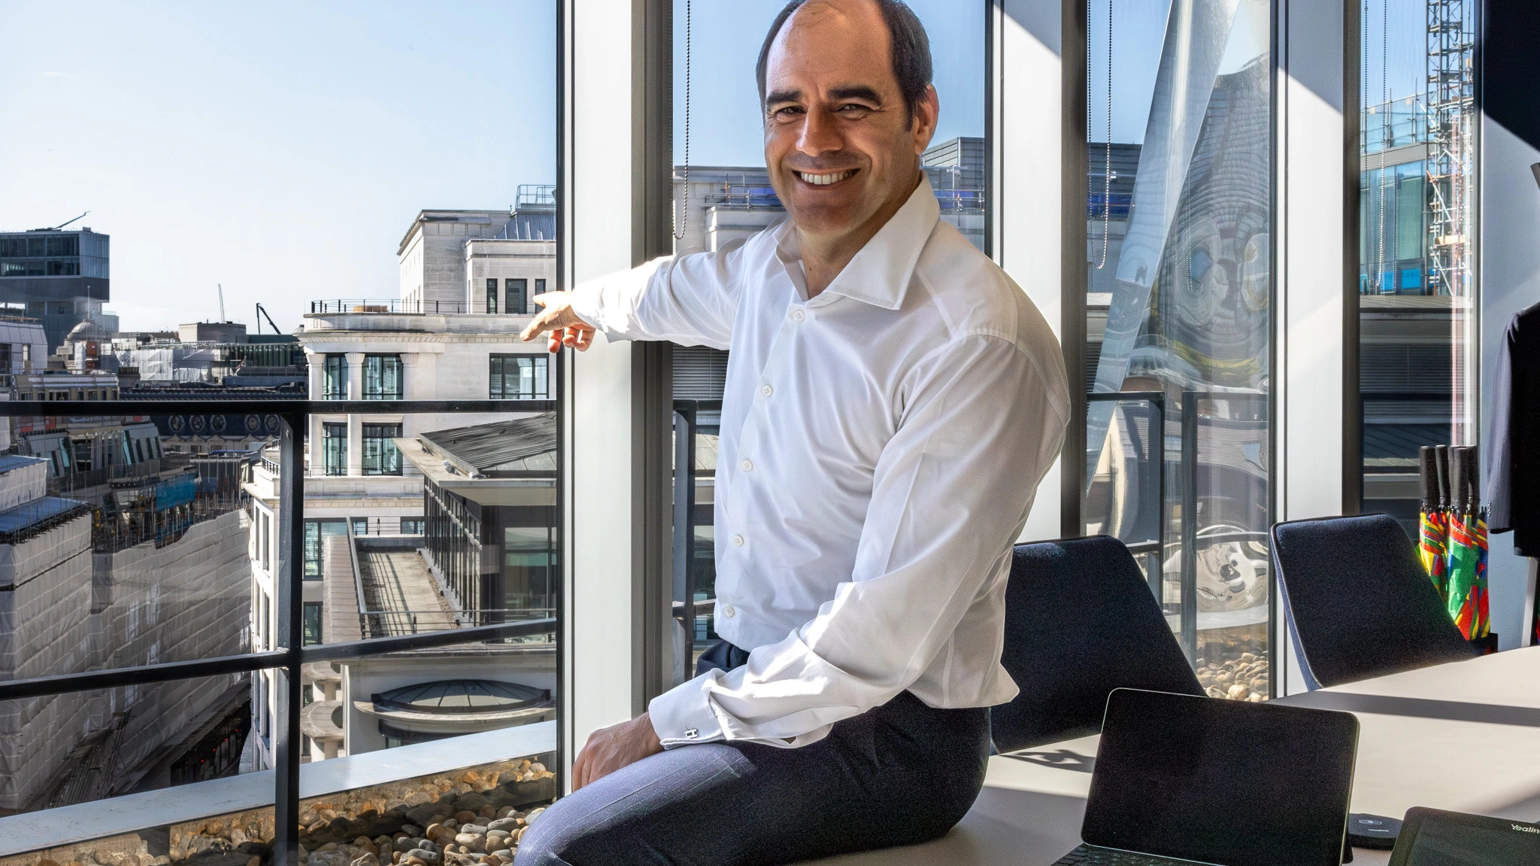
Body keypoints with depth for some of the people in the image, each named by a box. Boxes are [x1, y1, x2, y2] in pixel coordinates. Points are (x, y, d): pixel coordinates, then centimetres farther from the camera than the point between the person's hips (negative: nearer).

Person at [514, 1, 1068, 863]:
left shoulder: (980, 344, -23)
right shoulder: (771, 265, 3)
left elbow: (880, 642, -23)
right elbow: (683, 288, 31)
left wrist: (668, 724, -16)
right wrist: (585, 303, 51)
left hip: (887, 735, -8)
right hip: (751, 677, 8)